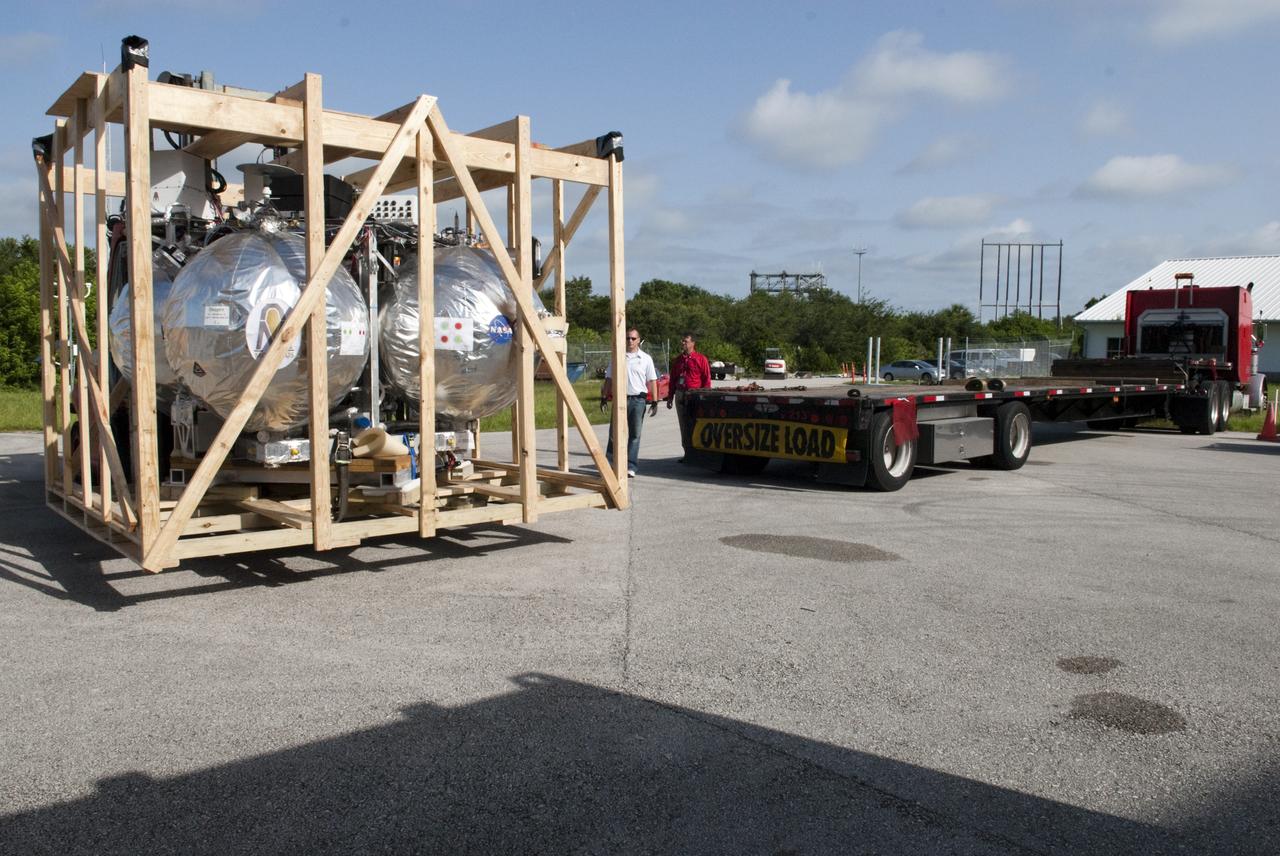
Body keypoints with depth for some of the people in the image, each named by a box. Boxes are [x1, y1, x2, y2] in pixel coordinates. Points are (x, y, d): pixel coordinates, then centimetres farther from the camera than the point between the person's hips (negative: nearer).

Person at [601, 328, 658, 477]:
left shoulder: (645, 358, 4)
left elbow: (652, 381, 3)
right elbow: (609, 379, 11)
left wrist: (654, 402, -2)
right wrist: (604, 398, 6)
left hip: (638, 399, -1)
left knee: (635, 434, 1)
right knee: (614, 431, 2)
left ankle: (630, 466, 4)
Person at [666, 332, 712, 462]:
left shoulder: (701, 359, -3)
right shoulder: (678, 360, 14)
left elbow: (707, 380, -5)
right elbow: (673, 380, 16)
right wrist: (670, 397, 13)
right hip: (680, 396, 6)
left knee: (695, 425, -4)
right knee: (684, 426, 8)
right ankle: (687, 452, 15)